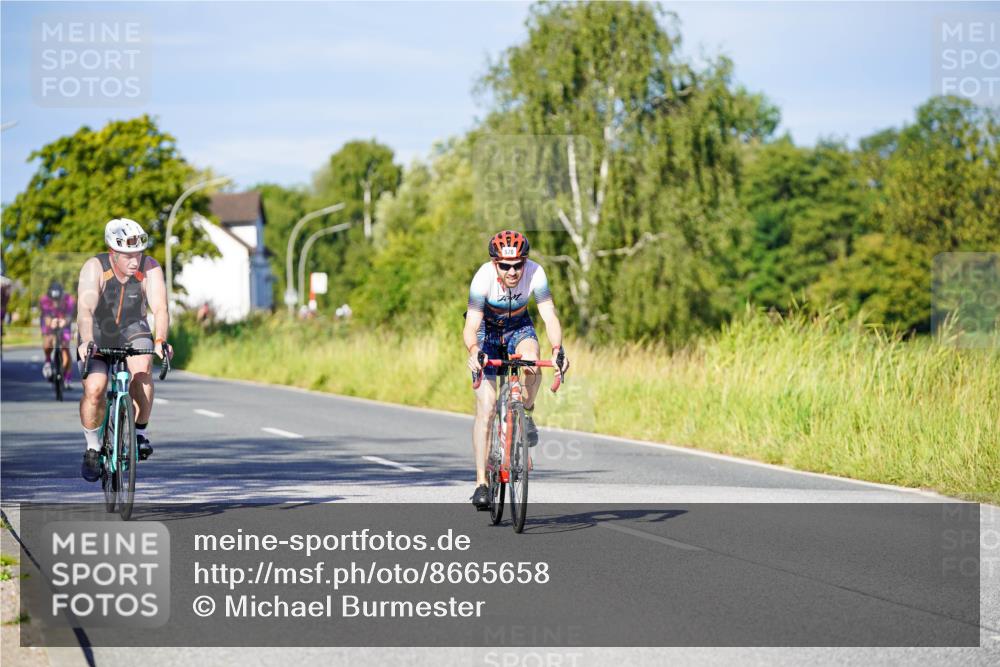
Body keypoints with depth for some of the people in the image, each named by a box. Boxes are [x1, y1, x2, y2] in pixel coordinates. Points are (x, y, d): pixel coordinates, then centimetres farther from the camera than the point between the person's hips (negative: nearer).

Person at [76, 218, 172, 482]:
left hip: (132, 331, 1)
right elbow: (85, 309, -36)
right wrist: (86, 342, -53)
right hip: (97, 335, -1)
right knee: (94, 388, -21)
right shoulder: (94, 268, -24)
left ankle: (140, 432, -12)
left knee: (142, 368, -30)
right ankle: (92, 447, 2)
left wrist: (160, 341, -48)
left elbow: (160, 308, -29)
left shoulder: (150, 268, -19)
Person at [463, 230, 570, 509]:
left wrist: (558, 349, -49)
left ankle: (526, 414, -4)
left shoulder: (535, 273, -28)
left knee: (532, 362, -35)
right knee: (486, 406, -11)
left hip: (518, 327, 2)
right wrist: (474, 351, -58)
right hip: (487, 330, -1)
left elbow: (549, 317, -31)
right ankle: (481, 482, -7)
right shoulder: (484, 277, -32)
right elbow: (471, 326, -37)